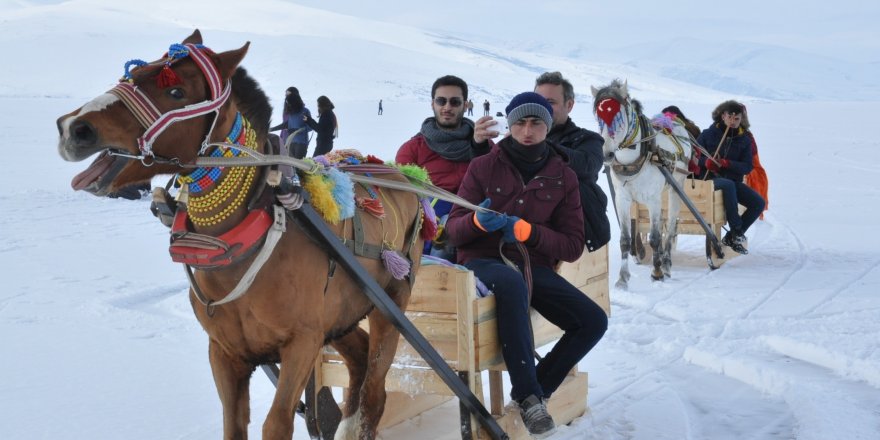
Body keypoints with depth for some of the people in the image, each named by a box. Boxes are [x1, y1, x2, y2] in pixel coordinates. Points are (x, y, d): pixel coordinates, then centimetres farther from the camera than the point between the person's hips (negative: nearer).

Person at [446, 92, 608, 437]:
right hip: (484, 261, -3)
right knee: (512, 284, -40)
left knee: (594, 321, -18)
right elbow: (454, 230, 2)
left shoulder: (563, 177, 7)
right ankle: (528, 396, -33)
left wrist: (527, 231, -16)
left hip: (534, 265, 4)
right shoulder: (484, 167, 2)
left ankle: (538, 388, 1)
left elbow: (573, 247, 1)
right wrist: (477, 221, -23)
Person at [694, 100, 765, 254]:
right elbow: (693, 155, 0)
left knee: (758, 203, -16)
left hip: (734, 180, 4)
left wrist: (727, 163, -20)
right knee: (728, 185, -39)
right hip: (710, 179, -4)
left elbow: (747, 167, -2)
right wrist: (705, 162, -22)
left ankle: (731, 237, -6)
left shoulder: (744, 140, 7)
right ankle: (737, 231, -33)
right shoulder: (709, 134, 2)